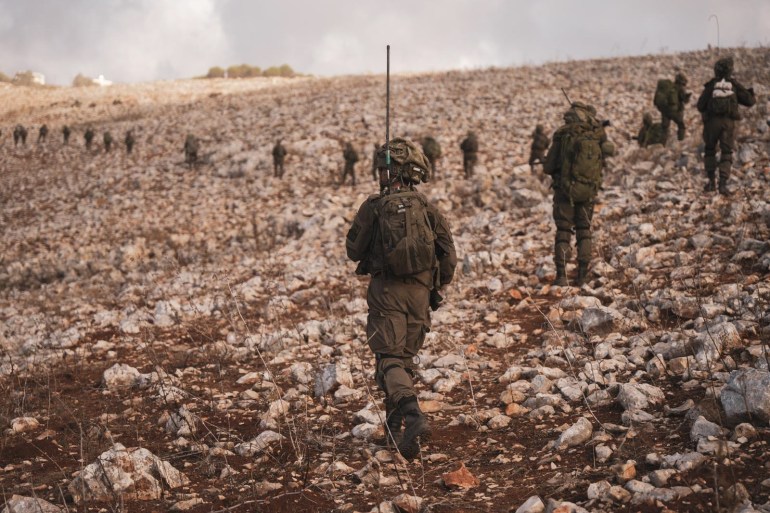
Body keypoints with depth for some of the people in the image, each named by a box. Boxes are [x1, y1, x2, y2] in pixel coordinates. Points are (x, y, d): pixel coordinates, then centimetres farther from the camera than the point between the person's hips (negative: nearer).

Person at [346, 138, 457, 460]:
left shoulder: (373, 208, -5)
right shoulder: (427, 208, 1)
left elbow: (354, 252, 4)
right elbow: (449, 255, 1)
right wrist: (436, 287, 17)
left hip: (386, 291, -3)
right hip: (419, 293, 3)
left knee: (389, 359, -4)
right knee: (405, 357, 17)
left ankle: (412, 413, -29)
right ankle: (395, 425, 24)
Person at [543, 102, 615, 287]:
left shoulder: (563, 136, -11)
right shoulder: (598, 135, -4)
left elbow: (548, 167, -8)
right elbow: (610, 151, 19)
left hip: (565, 190, -2)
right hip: (588, 192, 2)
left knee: (563, 231, 5)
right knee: (584, 230, 16)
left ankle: (561, 275, -5)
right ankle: (583, 273, 11)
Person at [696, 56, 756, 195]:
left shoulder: (710, 85, 0)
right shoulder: (734, 85, 1)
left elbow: (700, 106, -2)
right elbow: (749, 101, 2)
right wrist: (752, 95, 24)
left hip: (711, 122, 0)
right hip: (728, 122, 0)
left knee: (710, 151, 19)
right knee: (726, 154, 4)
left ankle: (711, 181, 16)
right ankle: (723, 184, -11)